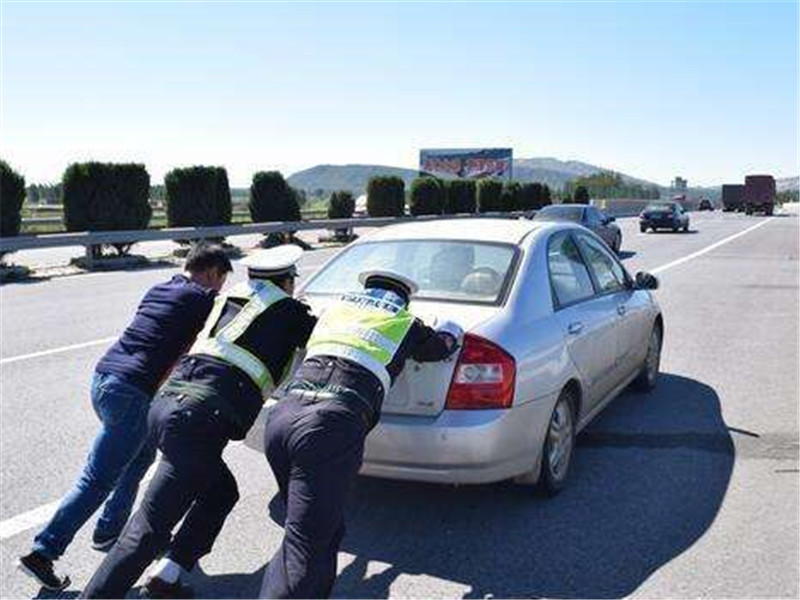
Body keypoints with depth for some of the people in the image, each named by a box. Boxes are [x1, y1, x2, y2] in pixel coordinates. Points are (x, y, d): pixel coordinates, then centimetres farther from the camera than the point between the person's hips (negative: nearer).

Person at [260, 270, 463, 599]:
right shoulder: (406, 324, 19)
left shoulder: (337, 306, 28)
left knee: (325, 529, 18)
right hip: (333, 425, -5)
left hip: (282, 415, 5)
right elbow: (441, 345, 37)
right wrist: (452, 330, 59)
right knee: (303, 550, -5)